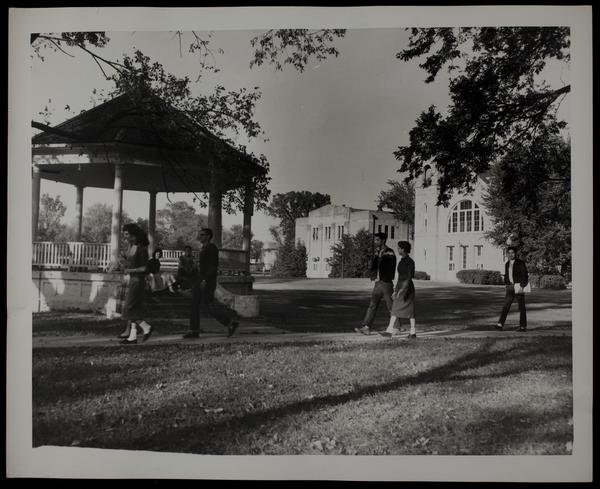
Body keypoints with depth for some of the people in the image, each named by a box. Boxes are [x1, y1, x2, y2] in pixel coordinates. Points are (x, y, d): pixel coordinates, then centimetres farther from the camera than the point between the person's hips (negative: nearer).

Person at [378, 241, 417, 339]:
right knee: (395, 310, 2)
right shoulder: (401, 261, 13)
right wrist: (395, 291, 21)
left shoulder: (409, 261, -13)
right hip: (400, 287, 8)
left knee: (409, 311, 0)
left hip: (407, 288, -8)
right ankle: (389, 331, 1)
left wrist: (402, 290, -25)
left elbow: (409, 277, -19)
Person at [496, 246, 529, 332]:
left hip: (519, 286, -5)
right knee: (505, 306, -5)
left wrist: (522, 286, -18)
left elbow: (525, 276, -9)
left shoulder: (520, 263, -5)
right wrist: (507, 286, 14)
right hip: (510, 287, 5)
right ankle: (500, 324, -11)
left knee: (521, 307, 1)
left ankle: (523, 326, 9)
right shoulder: (507, 264, 13)